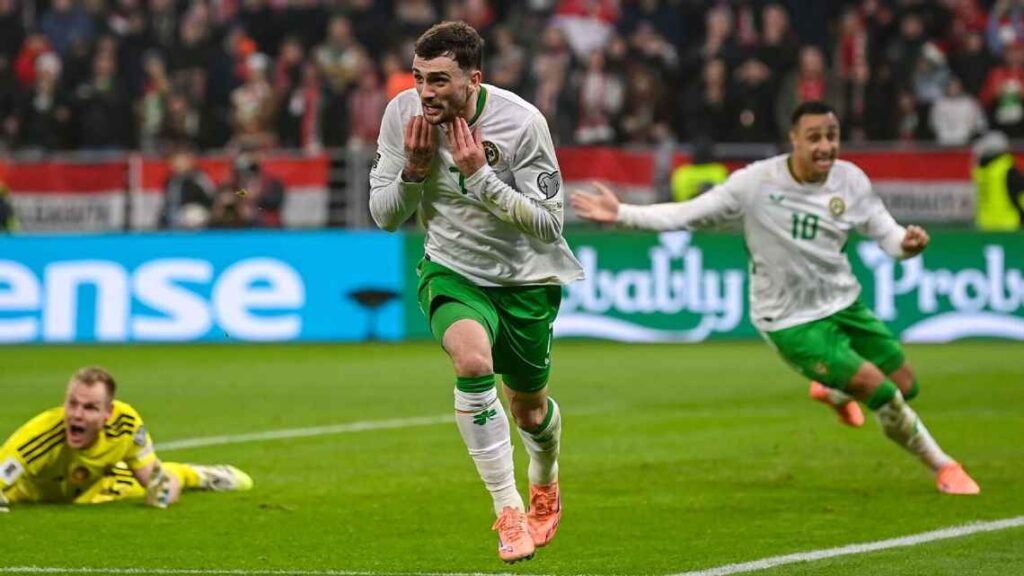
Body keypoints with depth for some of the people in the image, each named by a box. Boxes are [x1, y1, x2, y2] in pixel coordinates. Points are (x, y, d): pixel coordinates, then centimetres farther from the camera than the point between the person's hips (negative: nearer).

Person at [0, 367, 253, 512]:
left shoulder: (125, 422, -39)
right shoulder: (38, 436, -53)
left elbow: (150, 475, -23)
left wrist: (159, 482, -45)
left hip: (93, 487, 3)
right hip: (35, 491, -3)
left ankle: (194, 474, 57)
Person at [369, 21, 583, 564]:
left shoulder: (521, 122, -22)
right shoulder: (403, 113, -13)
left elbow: (548, 223, -21)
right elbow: (384, 215, -4)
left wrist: (478, 177, -30)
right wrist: (414, 169, -24)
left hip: (526, 277, -1)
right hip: (451, 271, 1)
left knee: (529, 410, 15)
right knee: (473, 361, -31)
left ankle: (544, 488, 51)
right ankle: (508, 513, -23)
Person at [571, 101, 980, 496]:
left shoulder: (850, 181, -8)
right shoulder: (757, 182, -19)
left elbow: (884, 231, -3)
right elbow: (688, 214, -14)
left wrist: (907, 242, -27)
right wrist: (621, 214, -21)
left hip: (844, 303, 5)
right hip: (791, 322, -5)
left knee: (905, 385, 12)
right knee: (879, 390, -14)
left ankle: (834, 392, 47)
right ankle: (943, 467, 11)